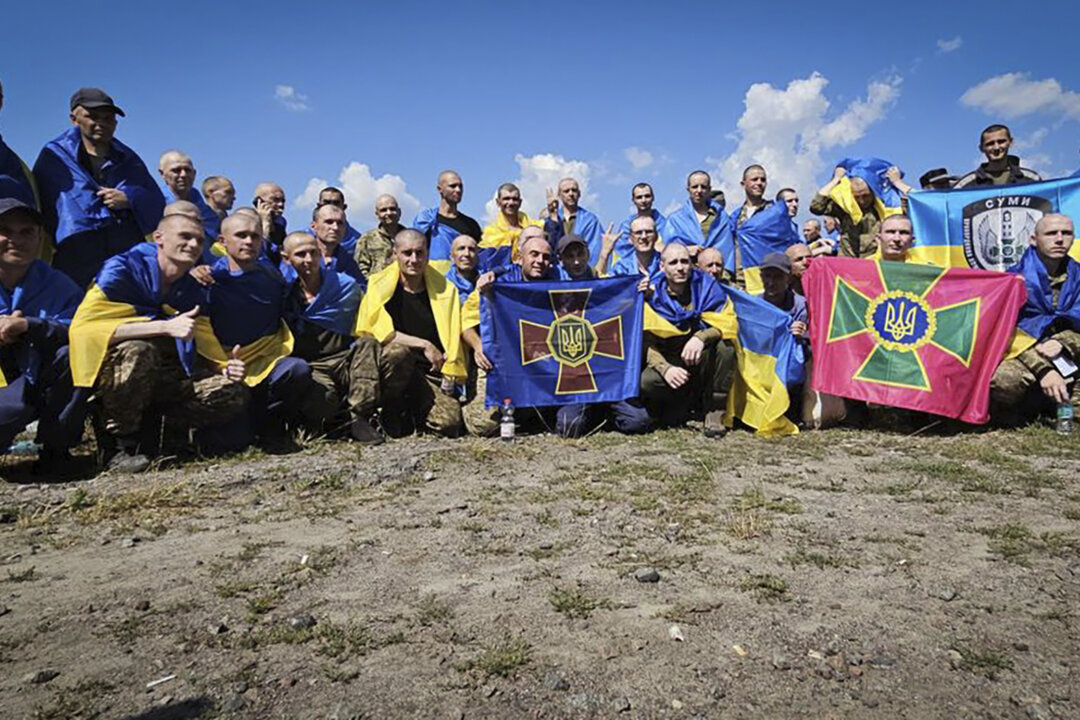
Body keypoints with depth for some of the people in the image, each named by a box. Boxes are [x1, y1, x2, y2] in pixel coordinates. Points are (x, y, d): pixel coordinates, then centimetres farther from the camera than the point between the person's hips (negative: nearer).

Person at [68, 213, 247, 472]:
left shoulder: (194, 291, 6)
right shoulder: (122, 269, -12)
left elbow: (198, 351, 9)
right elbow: (83, 327, -26)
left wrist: (224, 367, -15)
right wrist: (166, 327, -31)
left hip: (164, 379, 5)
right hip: (109, 376, -5)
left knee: (233, 395, -15)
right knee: (138, 349, -38)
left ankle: (144, 432, 2)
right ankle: (117, 444, -18)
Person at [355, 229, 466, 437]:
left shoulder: (445, 288, 6)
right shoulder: (380, 284, -1)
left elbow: (452, 337, 5)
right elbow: (382, 333, -12)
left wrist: (449, 376, -7)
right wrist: (424, 345, -16)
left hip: (429, 374, 2)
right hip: (390, 364, -2)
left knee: (450, 424, -23)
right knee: (399, 351, -37)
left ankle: (412, 413, 12)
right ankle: (391, 412, -9)